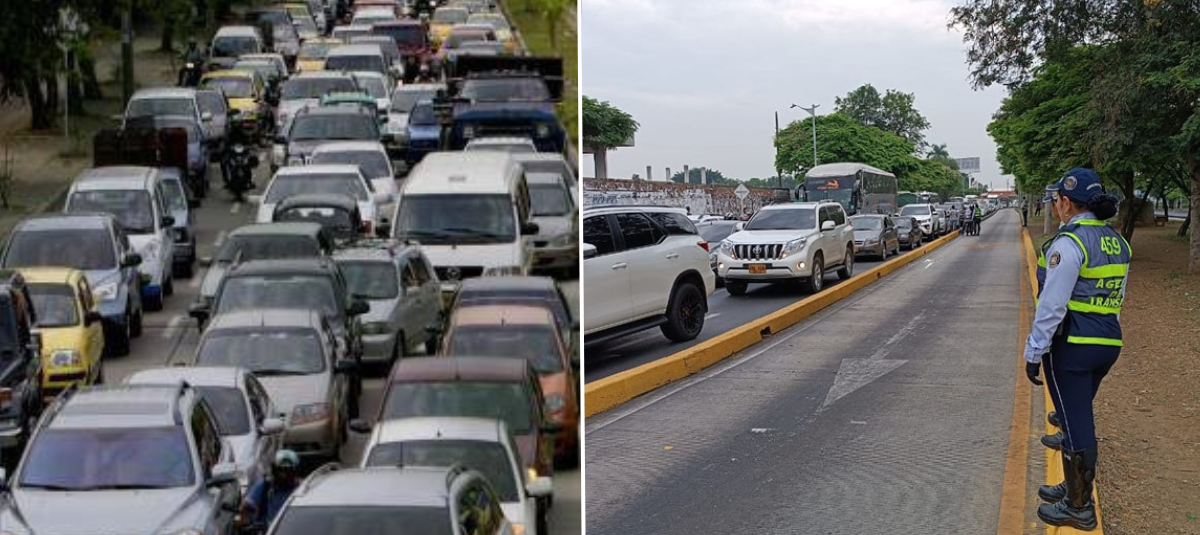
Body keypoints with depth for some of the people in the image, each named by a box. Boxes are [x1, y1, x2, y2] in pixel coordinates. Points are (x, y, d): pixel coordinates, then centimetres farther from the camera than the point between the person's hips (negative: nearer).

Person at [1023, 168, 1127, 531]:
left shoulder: (1069, 243, -17)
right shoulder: (1117, 243, 9)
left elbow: (1052, 306, -19)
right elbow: (1116, 298, 14)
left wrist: (1034, 352, -13)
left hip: (1072, 344, -8)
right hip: (1108, 343, 8)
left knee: (1075, 424, 2)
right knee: (1079, 417, 21)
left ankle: (1079, 508, 12)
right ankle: (1075, 487, 33)